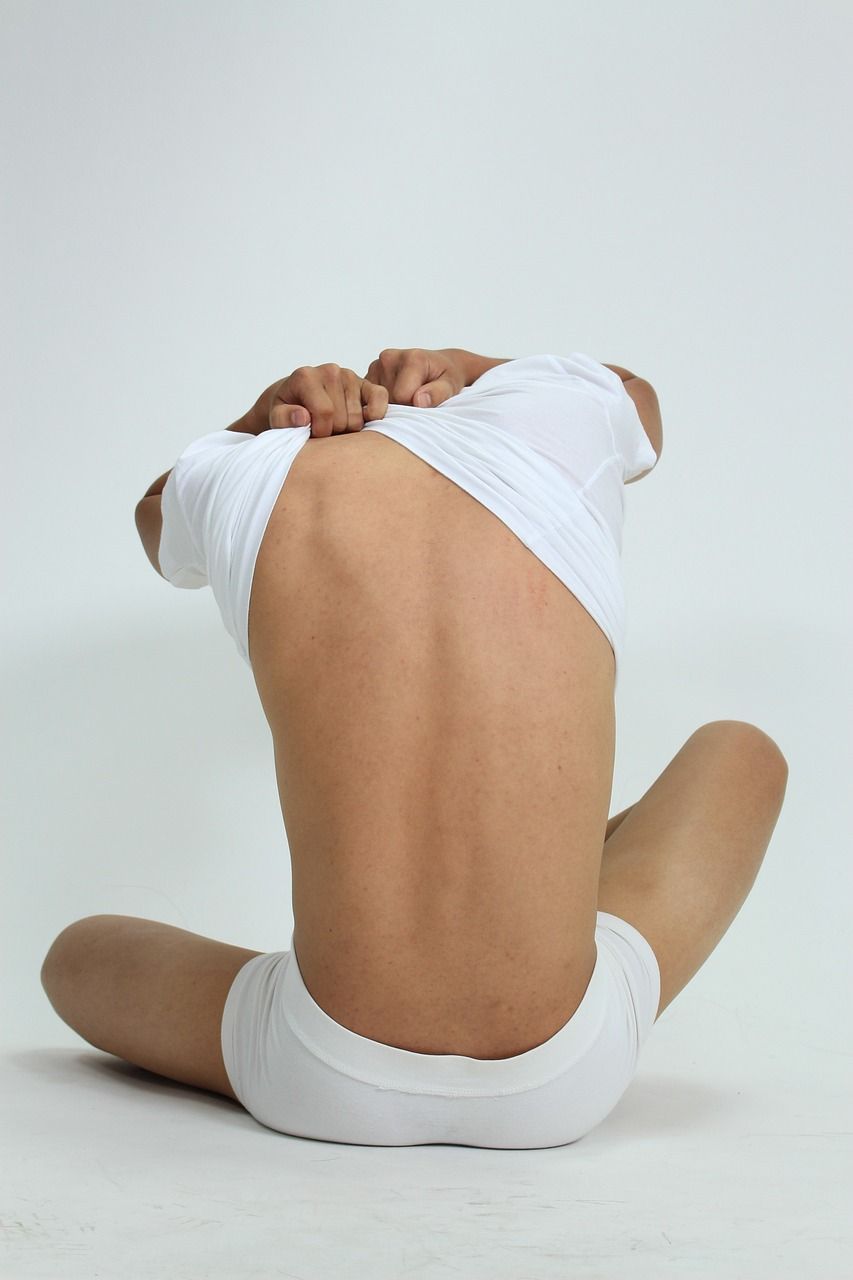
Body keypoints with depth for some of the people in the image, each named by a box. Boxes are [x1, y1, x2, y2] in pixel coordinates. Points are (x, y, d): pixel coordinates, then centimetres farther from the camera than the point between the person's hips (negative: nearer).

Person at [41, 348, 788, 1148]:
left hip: (329, 1089, 0)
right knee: (741, 752, 29)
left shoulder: (244, 484, 2)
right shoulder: (558, 414, 3)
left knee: (76, 954, 31)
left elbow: (159, 517, 30)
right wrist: (463, 365, 24)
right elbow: (639, 395, 32)